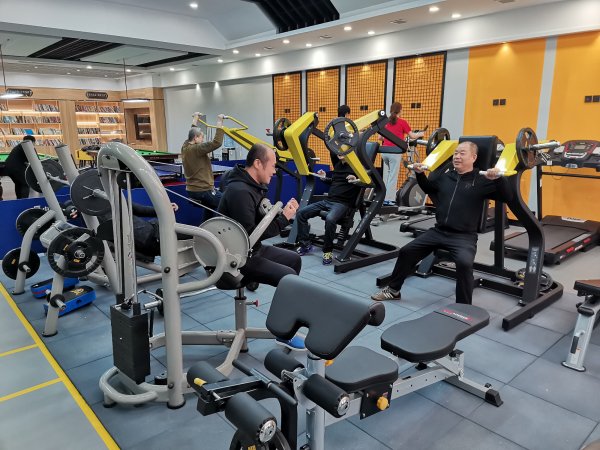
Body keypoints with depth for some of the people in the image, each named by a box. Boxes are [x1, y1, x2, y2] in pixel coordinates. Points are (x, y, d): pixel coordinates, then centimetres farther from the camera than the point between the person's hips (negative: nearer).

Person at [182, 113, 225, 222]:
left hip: (191, 190, 10)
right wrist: (219, 122, -21)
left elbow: (193, 132, 26)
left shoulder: (185, 147, 7)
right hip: (203, 190, -9)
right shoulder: (197, 149, -18)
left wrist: (196, 119, 39)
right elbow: (217, 142, -26)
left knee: (209, 208, 25)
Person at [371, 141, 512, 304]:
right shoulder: (445, 176, 11)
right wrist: (420, 174, 14)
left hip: (464, 236, -5)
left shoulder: (481, 180, -3)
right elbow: (428, 188, 31)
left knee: (464, 263, -34)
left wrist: (498, 178, -25)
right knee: (406, 251, 4)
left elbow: (507, 197, -9)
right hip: (438, 231, 6)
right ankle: (393, 290, 22)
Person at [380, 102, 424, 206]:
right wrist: (420, 134, 25)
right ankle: (389, 199, -2)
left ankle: (383, 197, 15)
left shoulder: (386, 122, 12)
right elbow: (412, 136, 5)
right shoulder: (402, 122, 0)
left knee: (386, 175, 13)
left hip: (384, 151, 5)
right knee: (393, 176, -1)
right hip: (394, 151, -5)